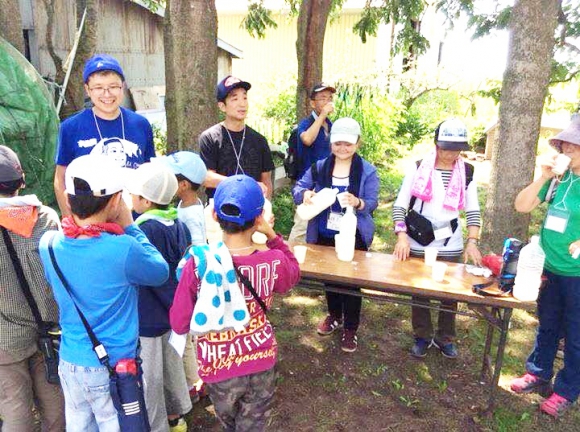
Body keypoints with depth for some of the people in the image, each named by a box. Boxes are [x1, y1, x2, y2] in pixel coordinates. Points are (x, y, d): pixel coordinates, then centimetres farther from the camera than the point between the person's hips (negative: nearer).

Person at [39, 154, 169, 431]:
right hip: (115, 369, -5)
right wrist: (130, 227, -5)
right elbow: (161, 272, -7)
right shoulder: (123, 249, -26)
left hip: (69, 363, 5)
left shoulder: (49, 244, -11)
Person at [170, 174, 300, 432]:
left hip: (219, 368, 0)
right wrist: (272, 235, 2)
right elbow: (293, 273, 8)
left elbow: (179, 324, -13)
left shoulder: (199, 264, -23)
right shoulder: (274, 261, -18)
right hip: (262, 361, 1)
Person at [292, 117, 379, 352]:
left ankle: (350, 328, 25)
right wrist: (305, 193, -25)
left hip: (354, 237, -3)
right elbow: (298, 187, 0)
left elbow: (372, 203, -13)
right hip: (324, 235, 3)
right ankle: (334, 315, 43)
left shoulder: (368, 171, -8)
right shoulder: (319, 167, -1)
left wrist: (357, 202, -36)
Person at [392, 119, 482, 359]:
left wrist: (472, 242, -9)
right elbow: (400, 205, -8)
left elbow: (473, 210, 2)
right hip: (418, 243, -1)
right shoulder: (418, 168, -7)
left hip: (450, 245, 2)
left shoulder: (467, 172, 0)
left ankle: (445, 338, 30)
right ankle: (423, 336, 29)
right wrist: (402, 237, -19)